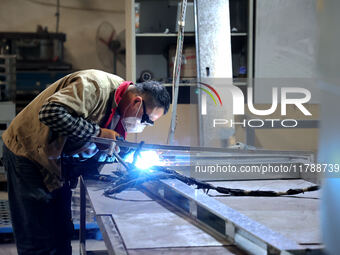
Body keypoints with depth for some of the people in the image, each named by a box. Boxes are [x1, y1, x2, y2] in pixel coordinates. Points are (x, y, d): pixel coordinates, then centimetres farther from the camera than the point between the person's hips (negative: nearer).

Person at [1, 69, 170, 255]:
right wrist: (97, 132, -32)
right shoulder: (95, 86, -28)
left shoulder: (120, 105, 1)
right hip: (29, 153, -9)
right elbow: (51, 114, -40)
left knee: (62, 233, 11)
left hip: (58, 159, 9)